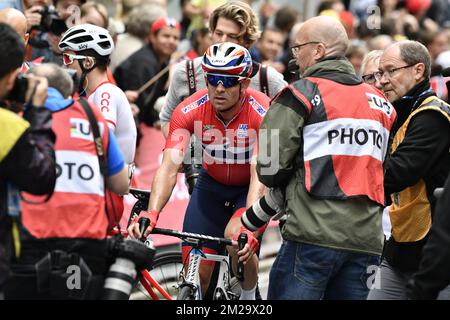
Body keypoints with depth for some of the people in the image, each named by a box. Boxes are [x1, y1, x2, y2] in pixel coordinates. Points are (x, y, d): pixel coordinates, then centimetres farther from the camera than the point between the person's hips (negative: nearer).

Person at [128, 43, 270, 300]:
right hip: (212, 185, 3)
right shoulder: (190, 110, -23)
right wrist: (151, 214, -47)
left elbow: (259, 174, -36)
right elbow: (169, 167, -30)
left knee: (236, 236, -31)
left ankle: (250, 297, -2)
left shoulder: (262, 112, -29)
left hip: (250, 189, -3)